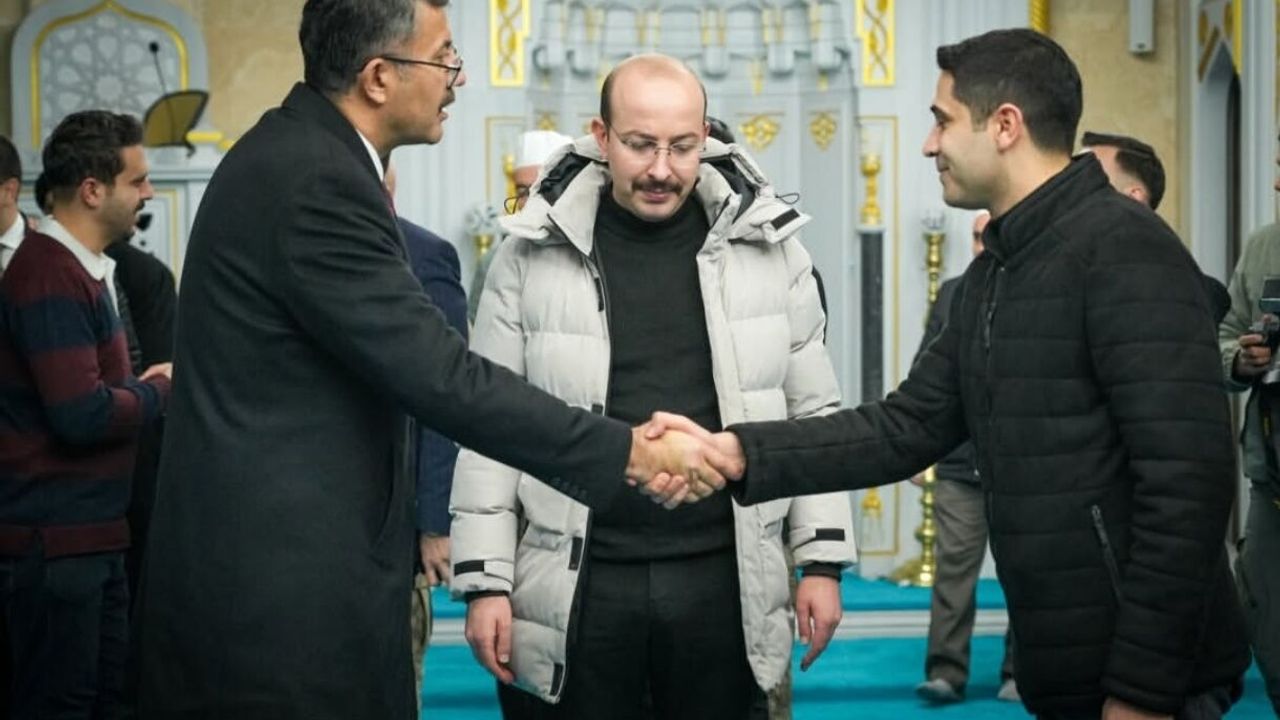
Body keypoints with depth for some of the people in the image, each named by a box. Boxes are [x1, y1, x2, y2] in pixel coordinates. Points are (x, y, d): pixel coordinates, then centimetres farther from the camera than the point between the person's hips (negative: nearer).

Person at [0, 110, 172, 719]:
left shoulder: (84, 269, 14)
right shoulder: (50, 276, -18)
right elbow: (83, 416, -24)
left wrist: (141, 384, 1)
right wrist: (159, 389, -8)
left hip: (90, 532, 10)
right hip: (54, 539, -10)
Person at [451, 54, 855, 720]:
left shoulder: (768, 247, 2)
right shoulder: (532, 255, -1)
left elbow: (813, 415, 6)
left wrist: (822, 558, 3)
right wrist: (485, 579, -3)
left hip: (725, 582, 1)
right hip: (579, 587, -1)